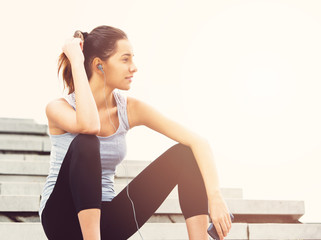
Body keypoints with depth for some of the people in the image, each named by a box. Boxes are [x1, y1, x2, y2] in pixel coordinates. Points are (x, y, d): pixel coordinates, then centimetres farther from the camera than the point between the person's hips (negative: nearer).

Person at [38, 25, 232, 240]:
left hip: (103, 219, 4)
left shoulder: (129, 109, -4)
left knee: (184, 154, -10)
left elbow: (199, 143, -11)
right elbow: (88, 125, -39)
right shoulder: (59, 108, -13)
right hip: (62, 220, -4)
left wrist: (215, 196, -27)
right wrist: (77, 62, -27)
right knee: (85, 143, -33)